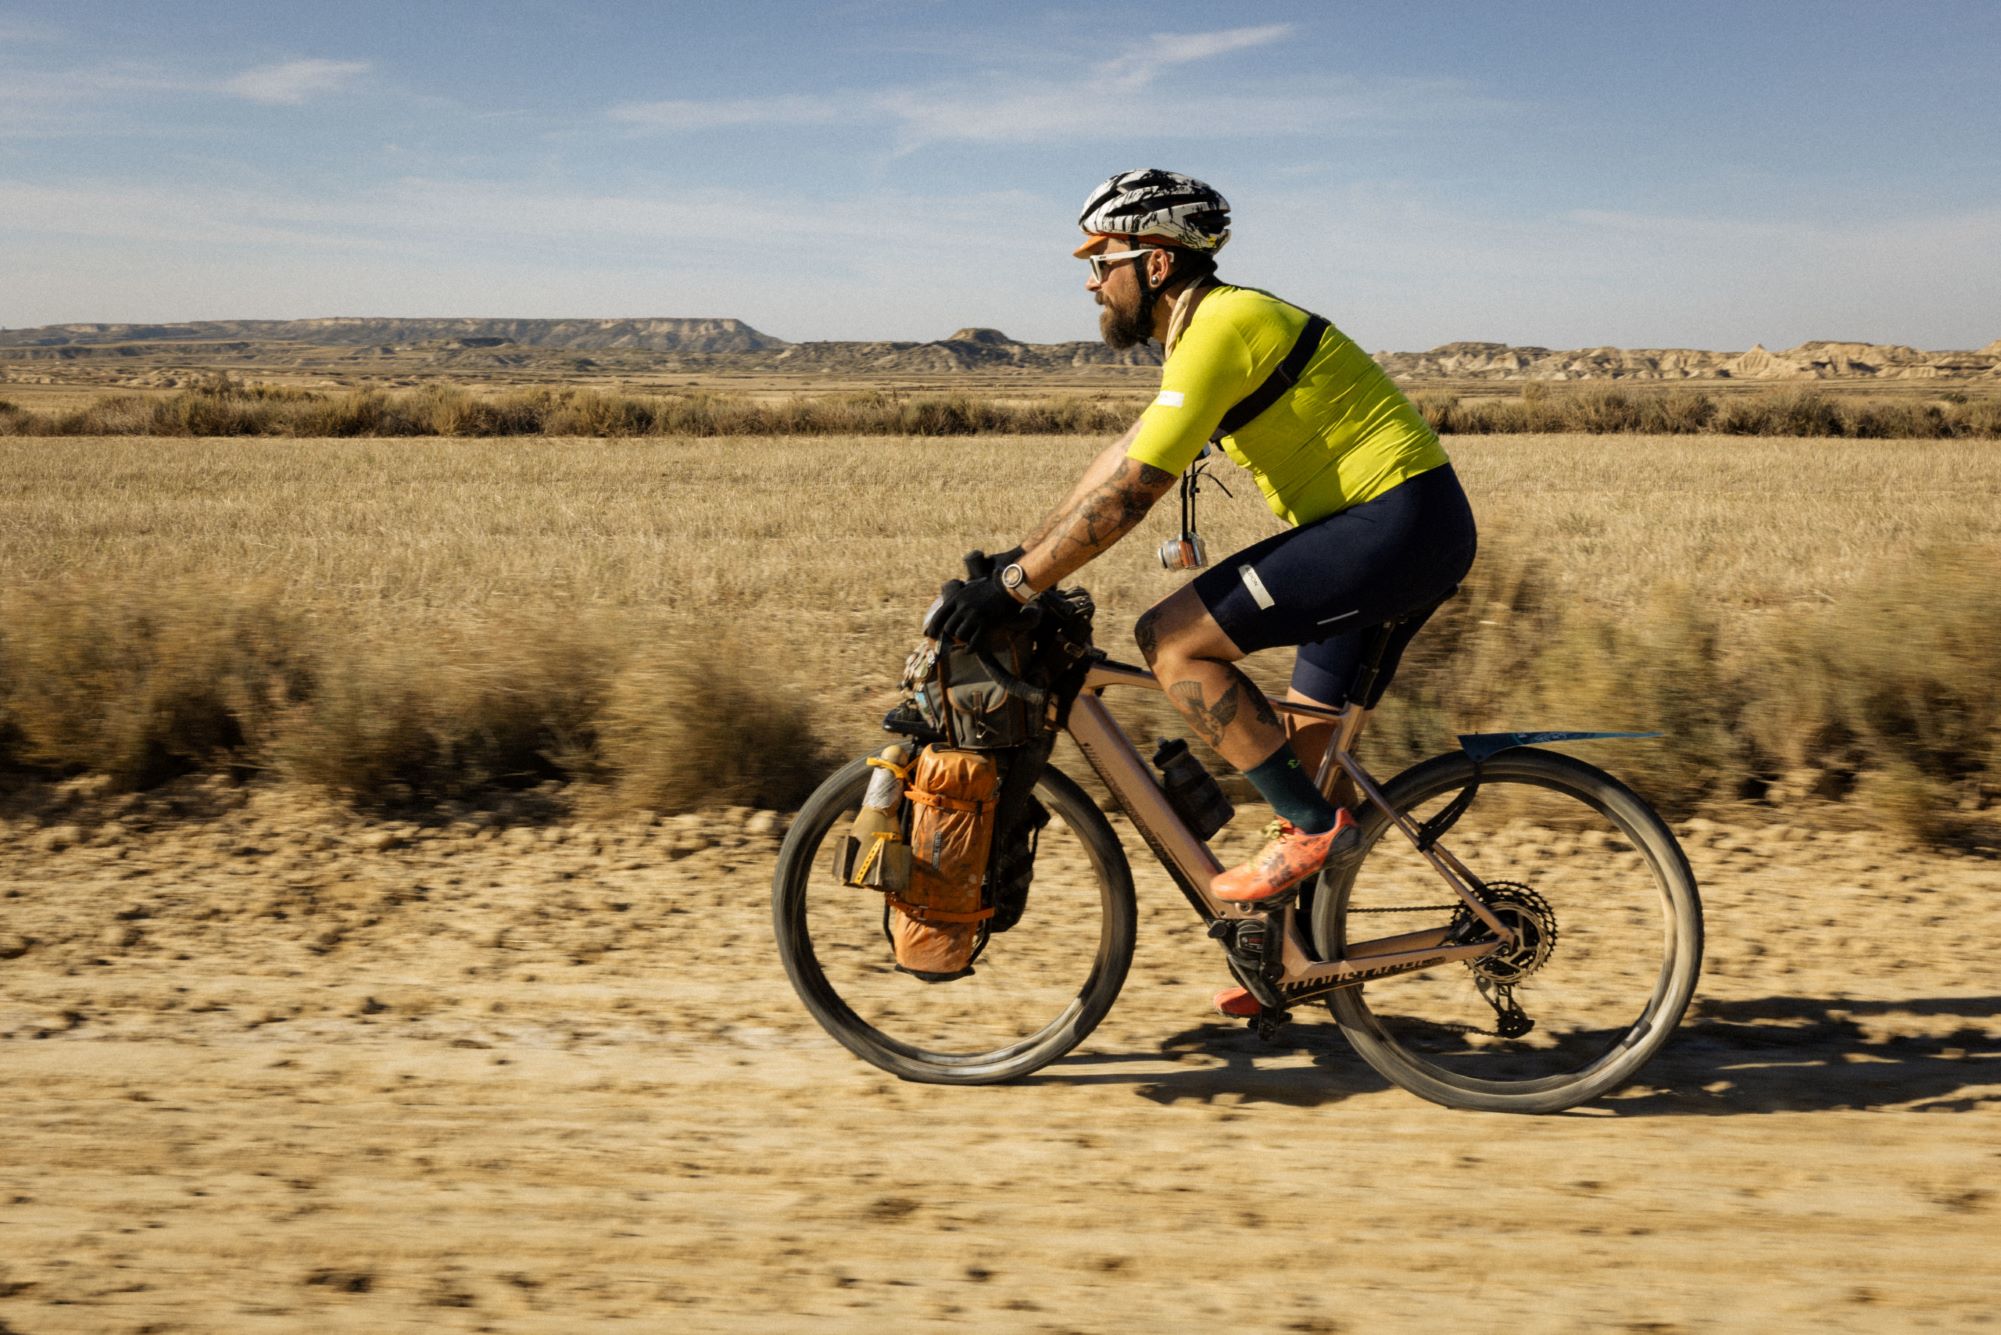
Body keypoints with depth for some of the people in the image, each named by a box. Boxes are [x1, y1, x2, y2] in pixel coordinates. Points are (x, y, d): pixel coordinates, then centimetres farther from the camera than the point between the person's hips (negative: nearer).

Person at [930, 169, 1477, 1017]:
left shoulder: (1222, 327, -16)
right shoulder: (1208, 328, 16)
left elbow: (1127, 495, -22)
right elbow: (1118, 461, 20)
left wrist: (1011, 588, -18)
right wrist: (1016, 557, 18)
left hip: (1398, 524, -10)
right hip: (1408, 533, 10)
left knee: (1172, 639, -14)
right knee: (1308, 747, 16)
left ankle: (1313, 825, -7)